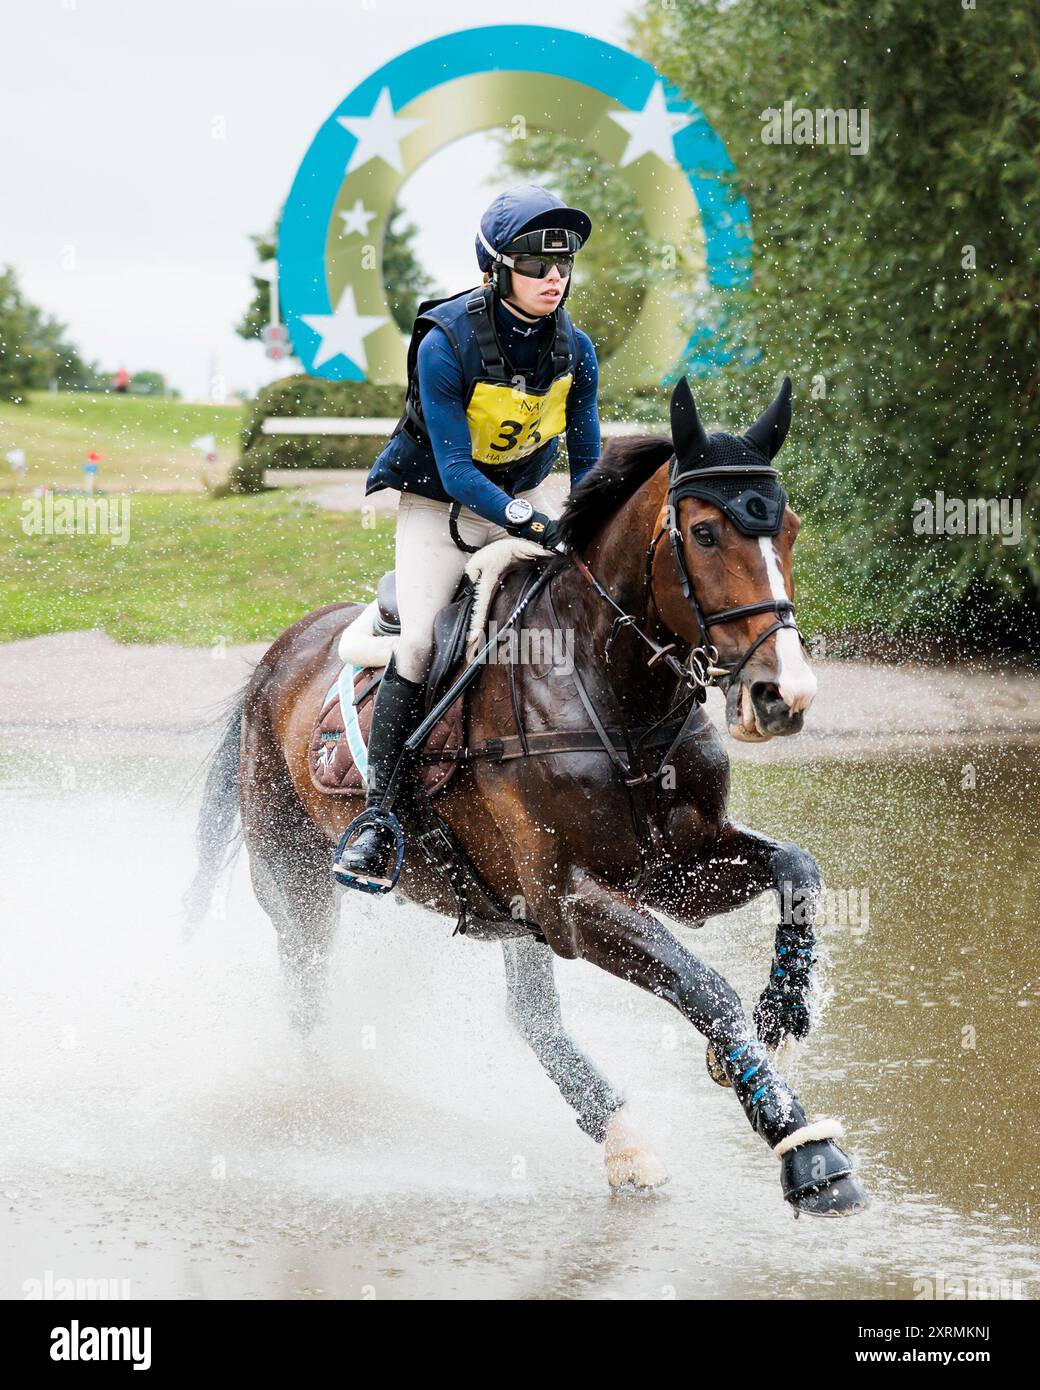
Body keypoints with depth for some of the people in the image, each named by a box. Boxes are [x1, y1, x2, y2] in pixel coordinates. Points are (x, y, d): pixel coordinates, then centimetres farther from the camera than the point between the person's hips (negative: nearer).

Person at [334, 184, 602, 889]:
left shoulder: (576, 351, -9)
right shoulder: (446, 345, -24)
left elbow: (588, 461, 2)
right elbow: (456, 467, -26)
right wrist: (528, 522, -38)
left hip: (528, 498, 5)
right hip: (440, 504, -5)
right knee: (418, 644, -21)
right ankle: (378, 819, -17)